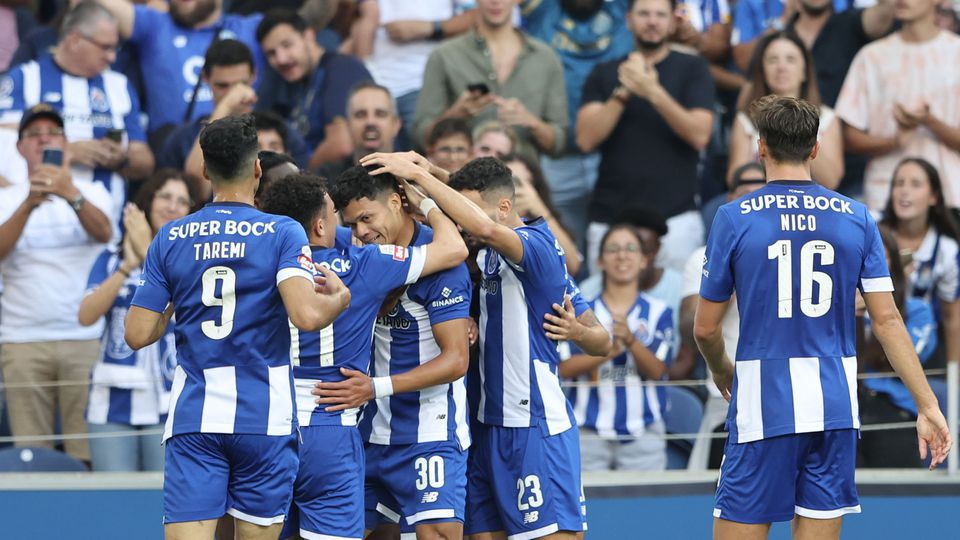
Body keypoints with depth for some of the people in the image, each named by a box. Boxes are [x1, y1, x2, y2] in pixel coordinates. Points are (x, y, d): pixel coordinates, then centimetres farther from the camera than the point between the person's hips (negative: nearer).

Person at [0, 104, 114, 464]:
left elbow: (104, 232, -11)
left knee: (87, 451, -8)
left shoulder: (92, 192, 10)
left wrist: (71, 194, -29)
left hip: (85, 338, 0)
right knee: (31, 452, -5)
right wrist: (29, 204, -23)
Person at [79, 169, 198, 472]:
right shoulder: (111, 260, 11)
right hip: (113, 404, 2)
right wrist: (127, 266, -10)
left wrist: (149, 254, -14)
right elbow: (86, 316, -3)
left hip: (169, 404, -2)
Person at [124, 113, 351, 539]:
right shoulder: (282, 233, -4)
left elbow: (137, 335, 4)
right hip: (264, 414, -1)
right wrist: (339, 297, 2)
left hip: (193, 413, 1)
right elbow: (307, 316, -19)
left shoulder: (170, 238, 4)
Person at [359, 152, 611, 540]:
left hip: (537, 428, -9)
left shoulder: (536, 246, -12)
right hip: (488, 427, 9)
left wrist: (417, 173, -29)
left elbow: (485, 228, -32)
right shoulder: (486, 258, 15)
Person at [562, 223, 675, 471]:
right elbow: (565, 367, -5)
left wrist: (630, 340, -22)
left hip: (643, 432, 0)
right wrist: (608, 351, -21)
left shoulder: (659, 312, 7)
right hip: (590, 432, 0)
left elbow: (657, 370, -4)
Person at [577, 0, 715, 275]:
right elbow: (586, 139, 1)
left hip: (675, 218, -2)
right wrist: (623, 93, -11)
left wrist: (654, 92, -16)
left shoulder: (692, 69, 7)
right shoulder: (604, 74, 12)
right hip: (609, 216, 2)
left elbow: (699, 135, -5)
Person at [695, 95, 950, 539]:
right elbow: (887, 321, 1)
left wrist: (722, 372, 24)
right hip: (834, 406, 3)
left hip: (763, 408, -3)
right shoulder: (855, 218, 4)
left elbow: (705, 328, 3)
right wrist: (927, 406, 4)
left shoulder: (735, 218, -3)